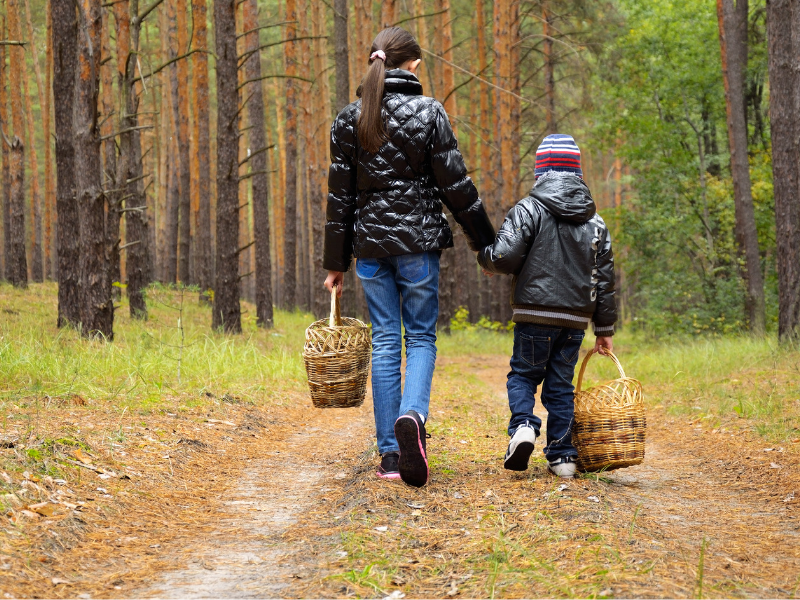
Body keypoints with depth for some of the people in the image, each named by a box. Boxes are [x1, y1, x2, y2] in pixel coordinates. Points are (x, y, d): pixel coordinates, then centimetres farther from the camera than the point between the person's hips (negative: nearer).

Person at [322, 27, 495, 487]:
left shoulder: (350, 120, 4)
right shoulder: (429, 112, -5)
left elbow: (340, 196, 6)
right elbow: (456, 185, -5)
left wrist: (337, 263, 12)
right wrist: (486, 243, 5)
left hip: (370, 241, 3)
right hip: (419, 241, -3)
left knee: (385, 341, 7)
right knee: (421, 336, 5)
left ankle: (390, 452, 4)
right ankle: (412, 415, -23)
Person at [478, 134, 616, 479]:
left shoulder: (528, 210, -4)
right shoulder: (594, 222, 11)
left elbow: (504, 256, -14)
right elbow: (604, 279, 12)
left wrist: (486, 260, 10)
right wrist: (604, 328, 17)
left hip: (536, 313, -3)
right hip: (576, 318, 3)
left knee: (523, 373, 11)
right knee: (561, 383, 11)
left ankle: (523, 425, -14)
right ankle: (561, 455, 8)